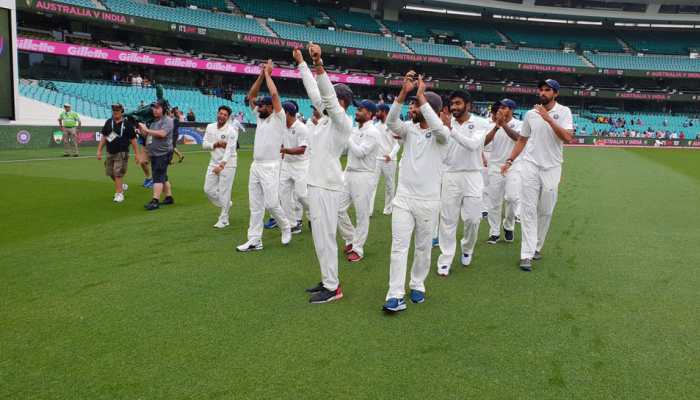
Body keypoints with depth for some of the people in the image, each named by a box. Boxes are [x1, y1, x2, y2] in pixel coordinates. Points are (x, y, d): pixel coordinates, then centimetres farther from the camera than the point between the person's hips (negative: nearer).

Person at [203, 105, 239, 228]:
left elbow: (230, 149, -23)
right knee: (208, 189, 8)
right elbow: (204, 144, 5)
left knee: (224, 191, -5)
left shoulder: (231, 130, -14)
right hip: (213, 162, 6)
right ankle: (226, 205, 32)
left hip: (227, 164, -6)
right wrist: (216, 144, -14)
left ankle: (223, 219, 7)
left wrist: (222, 165, -34)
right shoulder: (210, 127, 6)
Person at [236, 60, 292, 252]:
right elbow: (250, 96, 16)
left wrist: (268, 74, -5)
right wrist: (261, 75, 8)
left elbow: (274, 94, -17)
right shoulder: (260, 118, 15)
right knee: (255, 205, 6)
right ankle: (254, 240, 10)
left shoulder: (279, 118, -5)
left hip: (270, 167, -7)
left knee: (271, 204, -6)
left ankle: (286, 227, 21)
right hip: (255, 166, 7)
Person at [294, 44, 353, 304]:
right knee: (320, 235, 14)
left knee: (325, 236, -6)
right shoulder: (327, 117, 13)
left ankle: (332, 288, 3)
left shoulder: (343, 122, -12)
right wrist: (301, 64, 23)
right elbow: (314, 92, 20)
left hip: (327, 187, -10)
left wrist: (318, 64, -36)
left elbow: (328, 94, -27)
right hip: (317, 184, 10)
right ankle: (328, 280, 23)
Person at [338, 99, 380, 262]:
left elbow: (360, 152, -21)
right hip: (348, 173, 8)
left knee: (361, 215, 1)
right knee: (339, 209, 8)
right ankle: (350, 240, 25)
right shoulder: (355, 130, 13)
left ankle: (358, 249, 11)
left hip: (364, 176, -8)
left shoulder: (372, 132, -12)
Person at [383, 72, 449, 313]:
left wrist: (421, 95, -27)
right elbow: (390, 122, -15)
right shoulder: (409, 129, 4)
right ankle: (396, 296, -4)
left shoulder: (440, 134, -5)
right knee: (399, 246, -4)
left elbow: (439, 128, -30)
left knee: (423, 247, 11)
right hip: (403, 198, 2)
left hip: (428, 202, -2)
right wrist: (404, 92, -24)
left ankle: (417, 286, 31)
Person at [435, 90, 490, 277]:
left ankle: (467, 250, 32)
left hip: (473, 176, -1)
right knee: (448, 220, 2)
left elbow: (472, 144, -23)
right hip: (450, 176, 1)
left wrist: (451, 129, -31)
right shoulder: (446, 123, 2)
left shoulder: (481, 123, -5)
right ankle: (445, 259, 9)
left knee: (473, 219, 5)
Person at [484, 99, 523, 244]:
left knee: (512, 197, -15)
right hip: (495, 167, 3)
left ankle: (508, 226, 11)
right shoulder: (494, 125, 7)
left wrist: (503, 124, -32)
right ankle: (494, 232, 15)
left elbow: (517, 137, -22)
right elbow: (485, 141, -9)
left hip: (513, 167, -3)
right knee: (494, 201, 3)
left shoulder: (518, 124, 0)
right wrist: (496, 127, -22)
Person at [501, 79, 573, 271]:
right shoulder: (530, 114, 6)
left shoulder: (563, 112, -2)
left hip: (552, 168, -1)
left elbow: (567, 138, -16)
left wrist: (549, 119, -24)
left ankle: (537, 247, 25)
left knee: (546, 211, 8)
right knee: (528, 209, -5)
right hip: (530, 166, 1)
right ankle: (527, 254, -6)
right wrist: (509, 160, 8)